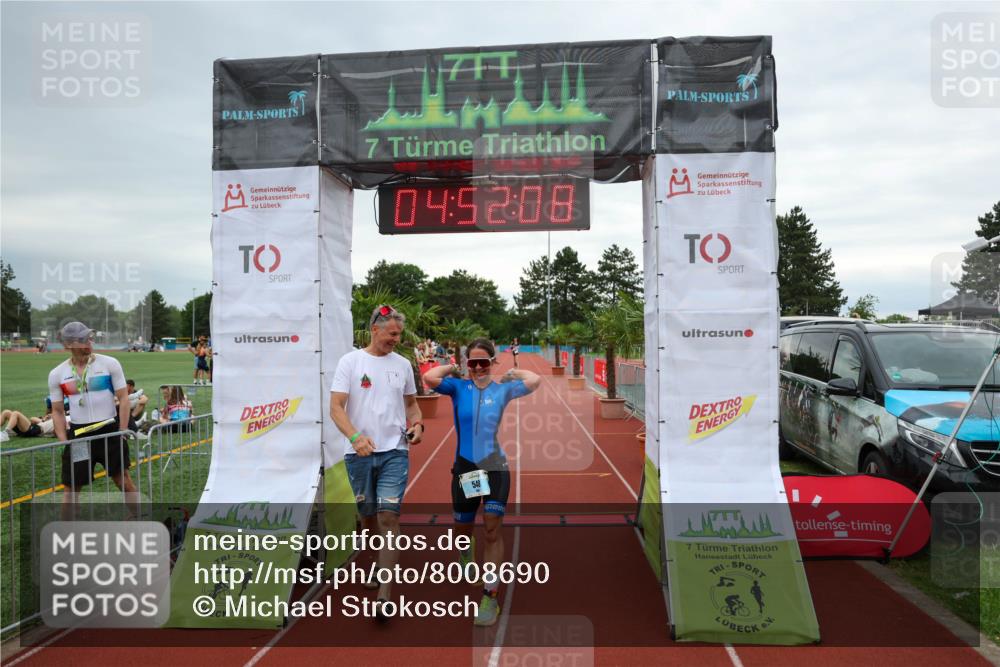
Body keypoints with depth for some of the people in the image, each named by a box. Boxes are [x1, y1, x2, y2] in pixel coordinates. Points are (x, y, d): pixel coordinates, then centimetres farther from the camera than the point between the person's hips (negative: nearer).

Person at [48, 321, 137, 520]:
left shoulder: (109, 363, -6)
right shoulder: (57, 374, 0)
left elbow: (123, 398, -4)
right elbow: (58, 411, 7)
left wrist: (122, 433, -7)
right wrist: (64, 442, -1)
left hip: (110, 430, -1)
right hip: (78, 434, 2)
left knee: (124, 480, 5)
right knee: (71, 487, 10)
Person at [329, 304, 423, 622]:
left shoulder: (403, 364, 8)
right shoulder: (351, 361, -2)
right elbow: (336, 407, -8)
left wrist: (417, 424, 0)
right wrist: (355, 437, -24)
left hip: (394, 452, 1)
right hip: (358, 453, -1)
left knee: (388, 516, -10)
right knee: (367, 516, 12)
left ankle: (384, 594, -7)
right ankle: (382, 565, 38)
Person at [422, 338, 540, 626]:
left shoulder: (502, 390, 0)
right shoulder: (459, 387, -3)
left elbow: (535, 380, -14)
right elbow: (429, 378, -20)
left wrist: (511, 373, 0)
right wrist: (451, 367, -4)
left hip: (495, 467, -1)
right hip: (465, 468, 1)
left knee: (493, 529, -6)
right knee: (462, 527, 18)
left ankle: (490, 596, 3)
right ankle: (466, 553, 55)